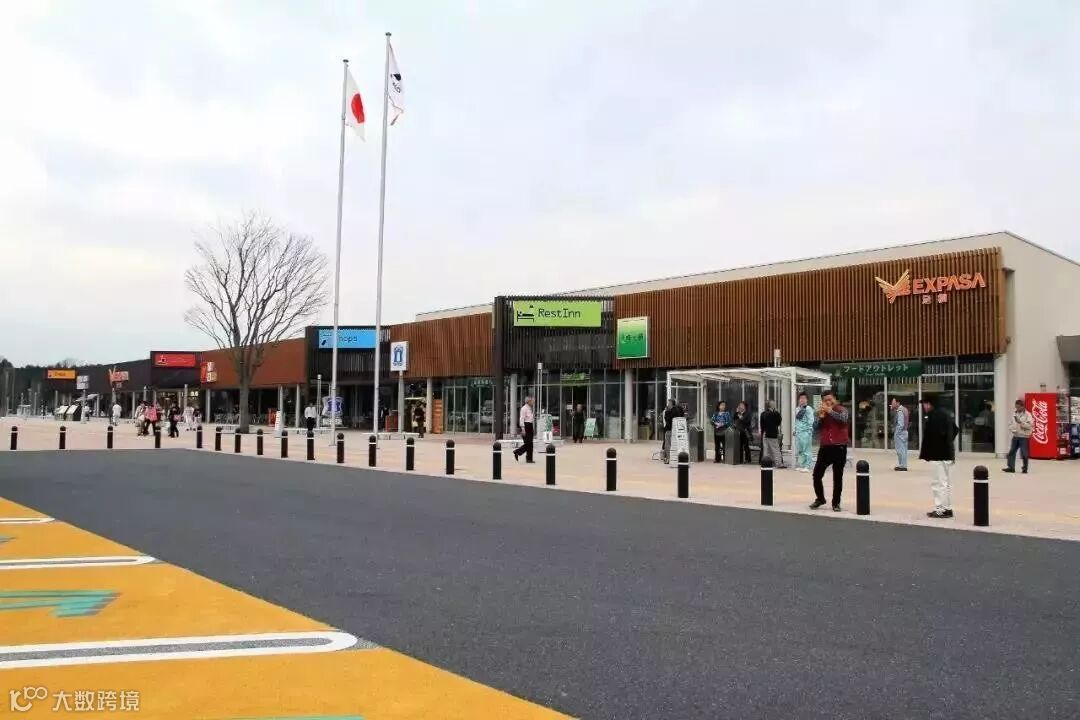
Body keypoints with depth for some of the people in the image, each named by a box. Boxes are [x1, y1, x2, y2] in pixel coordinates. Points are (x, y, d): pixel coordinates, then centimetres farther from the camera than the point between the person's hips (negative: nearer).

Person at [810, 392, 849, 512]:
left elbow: (844, 419, -22)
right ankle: (820, 499, 20)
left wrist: (830, 411, -23)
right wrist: (820, 417, -12)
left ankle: (836, 503, 11)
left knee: (837, 477, 2)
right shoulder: (821, 412, 11)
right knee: (817, 474, 2)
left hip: (839, 448, -4)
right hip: (825, 447, 4)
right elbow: (815, 427, 2)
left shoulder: (842, 410, 0)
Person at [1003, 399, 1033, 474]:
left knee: (1024, 453, 0)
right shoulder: (1014, 413, 8)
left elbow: (1030, 425, -16)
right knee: (1011, 451, 4)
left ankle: (1025, 468, 11)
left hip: (1024, 437, -5)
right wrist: (1012, 430, -3)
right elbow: (1010, 423, 14)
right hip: (1015, 436, 5)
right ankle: (1011, 467, 9)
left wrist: (1021, 422, -24)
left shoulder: (1027, 414, -8)